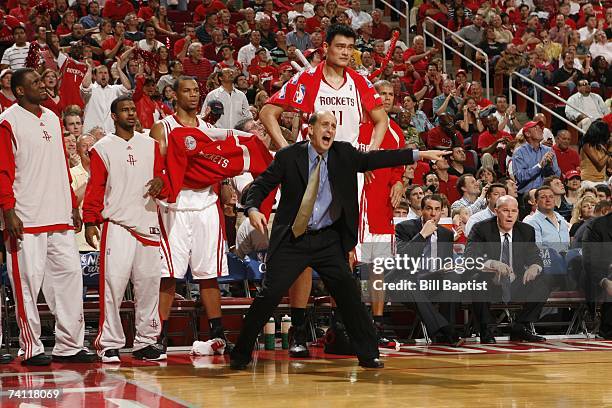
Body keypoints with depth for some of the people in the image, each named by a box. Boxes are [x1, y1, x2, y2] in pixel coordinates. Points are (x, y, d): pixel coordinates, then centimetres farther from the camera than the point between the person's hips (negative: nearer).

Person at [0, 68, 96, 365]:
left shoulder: (52, 119, 17)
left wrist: (73, 206, 17)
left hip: (60, 218, 7)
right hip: (27, 219, -7)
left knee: (69, 275, 5)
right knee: (28, 281, -3)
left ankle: (69, 346, 12)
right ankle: (31, 349, 5)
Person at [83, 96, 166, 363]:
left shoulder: (150, 145, 16)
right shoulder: (102, 148, 4)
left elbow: (163, 175, 17)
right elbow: (95, 188, 1)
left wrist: (160, 183, -7)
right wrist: (90, 222, -8)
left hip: (148, 223, 4)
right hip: (116, 224, -4)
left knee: (149, 284, 4)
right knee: (113, 284, -11)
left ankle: (145, 342, 12)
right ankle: (109, 344, -5)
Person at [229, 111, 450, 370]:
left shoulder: (343, 154, 5)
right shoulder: (288, 156, -3)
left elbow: (374, 159, 1)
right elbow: (261, 185, -2)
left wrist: (419, 155, -5)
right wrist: (253, 209, -22)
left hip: (328, 241, 3)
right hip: (292, 241, -3)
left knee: (348, 294, -2)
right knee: (270, 294, -7)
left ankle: (368, 354, 10)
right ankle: (240, 355, 5)